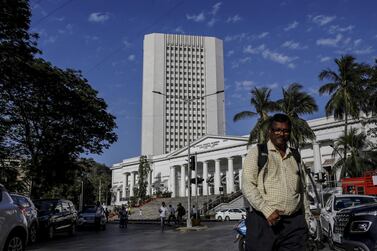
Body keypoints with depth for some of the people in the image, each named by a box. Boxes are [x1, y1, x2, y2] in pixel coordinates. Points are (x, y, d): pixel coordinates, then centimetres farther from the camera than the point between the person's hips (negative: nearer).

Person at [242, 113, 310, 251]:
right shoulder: (257, 152, 2)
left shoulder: (295, 156, 18)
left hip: (295, 224, 4)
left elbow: (302, 190, 22)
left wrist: (307, 218, 16)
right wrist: (267, 210, -16)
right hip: (264, 221, -4)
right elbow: (247, 185, -7)